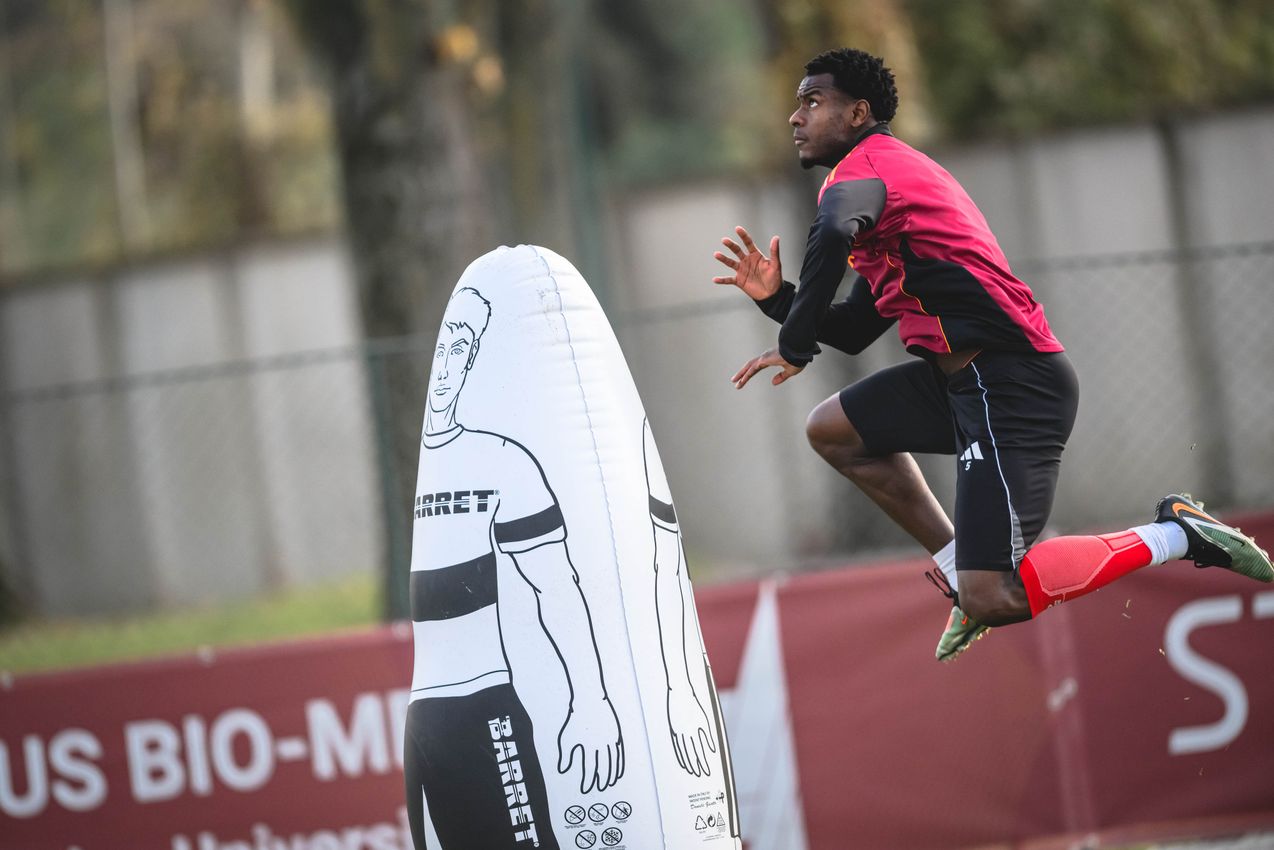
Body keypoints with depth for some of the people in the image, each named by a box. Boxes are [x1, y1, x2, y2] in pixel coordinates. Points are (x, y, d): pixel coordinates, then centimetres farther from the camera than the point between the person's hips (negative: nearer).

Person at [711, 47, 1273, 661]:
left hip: (1012, 384, -10)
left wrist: (795, 346, -19)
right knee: (832, 430, 20)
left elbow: (833, 230, -30)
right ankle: (961, 566, 16)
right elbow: (853, 332, 30)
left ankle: (1174, 536, -5)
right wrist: (778, 298, 16)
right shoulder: (892, 173, 27)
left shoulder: (867, 164, -5)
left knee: (989, 598, -16)